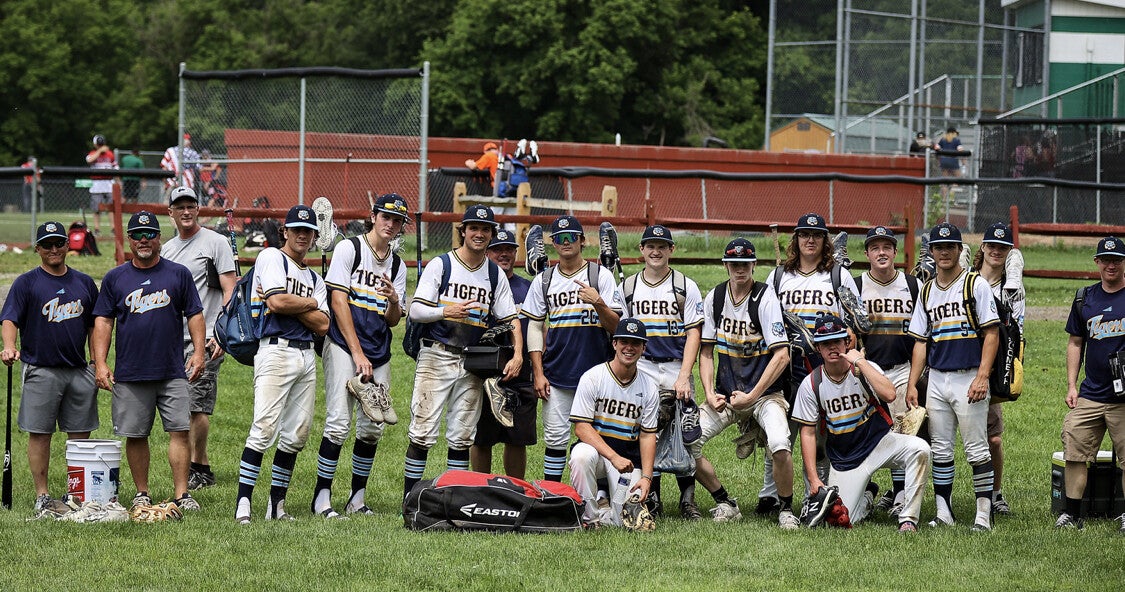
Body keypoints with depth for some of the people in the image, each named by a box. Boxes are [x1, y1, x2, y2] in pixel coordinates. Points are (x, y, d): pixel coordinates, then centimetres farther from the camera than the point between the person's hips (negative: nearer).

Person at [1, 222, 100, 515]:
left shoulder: (84, 282, 13)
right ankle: (42, 496, 2)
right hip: (41, 371, -4)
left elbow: (94, 326, 18)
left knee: (81, 435, 5)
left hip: (79, 370, 4)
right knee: (40, 434, -2)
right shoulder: (27, 283, 0)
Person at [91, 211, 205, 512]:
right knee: (135, 435, 3)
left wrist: (198, 352, -4)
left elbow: (194, 315, 8)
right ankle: (142, 493, 13)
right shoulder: (115, 278, 9)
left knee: (179, 430, -8)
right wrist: (100, 363, -2)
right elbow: (103, 321, 7)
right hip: (129, 374, 1)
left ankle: (181, 493, -6)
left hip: (173, 372, -1)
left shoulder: (178, 274, 8)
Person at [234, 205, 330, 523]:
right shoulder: (271, 257, 3)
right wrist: (309, 303, 3)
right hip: (276, 351, -7)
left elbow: (322, 325, 8)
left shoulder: (314, 279, 22)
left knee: (296, 435, 5)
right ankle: (243, 504, -18)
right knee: (264, 429, -16)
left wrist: (289, 303, -4)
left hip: (306, 356, 7)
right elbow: (278, 302, -13)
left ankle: (276, 505, 10)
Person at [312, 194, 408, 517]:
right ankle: (322, 497, -9)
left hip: (379, 354, 6)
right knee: (339, 424, -13)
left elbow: (392, 321, 13)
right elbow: (339, 302, -8)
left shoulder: (397, 266, 15)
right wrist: (358, 354, -12)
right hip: (344, 347, -6)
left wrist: (394, 301, -12)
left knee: (372, 428, 3)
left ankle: (358, 499, 12)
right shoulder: (349, 249, -1)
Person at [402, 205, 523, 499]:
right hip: (437, 356, -4)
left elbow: (511, 319, 11)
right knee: (423, 431, -8)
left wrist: (517, 355, -5)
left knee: (462, 436, 5)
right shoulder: (440, 265, 0)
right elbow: (415, 310, -5)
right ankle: (409, 500, -4)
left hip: (473, 363, 4)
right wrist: (447, 312, -22)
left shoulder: (495, 274, 12)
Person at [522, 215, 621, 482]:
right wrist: (538, 374, 1)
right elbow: (535, 327, 9)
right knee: (555, 437, 2)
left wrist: (598, 303, -22)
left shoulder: (601, 275, 2)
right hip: (556, 376, 2)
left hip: (596, 372, -2)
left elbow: (616, 326, -2)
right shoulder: (543, 281, 9)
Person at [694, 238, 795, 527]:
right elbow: (706, 352, 8)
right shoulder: (714, 298, 3)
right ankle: (724, 502, 7)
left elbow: (781, 355, -17)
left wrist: (752, 396, -19)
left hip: (765, 393, -5)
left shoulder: (765, 298, -12)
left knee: (780, 446, -30)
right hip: (726, 395, 5)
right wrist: (710, 393, -6)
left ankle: (786, 508, -5)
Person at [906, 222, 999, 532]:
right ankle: (943, 513, 12)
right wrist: (911, 384, 8)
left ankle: (984, 513, -3)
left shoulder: (976, 285, -2)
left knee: (977, 449, -6)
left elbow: (991, 334, -6)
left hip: (969, 378, -5)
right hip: (936, 380, 5)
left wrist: (982, 377, -16)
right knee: (940, 449, 6)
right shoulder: (927, 292, 14)